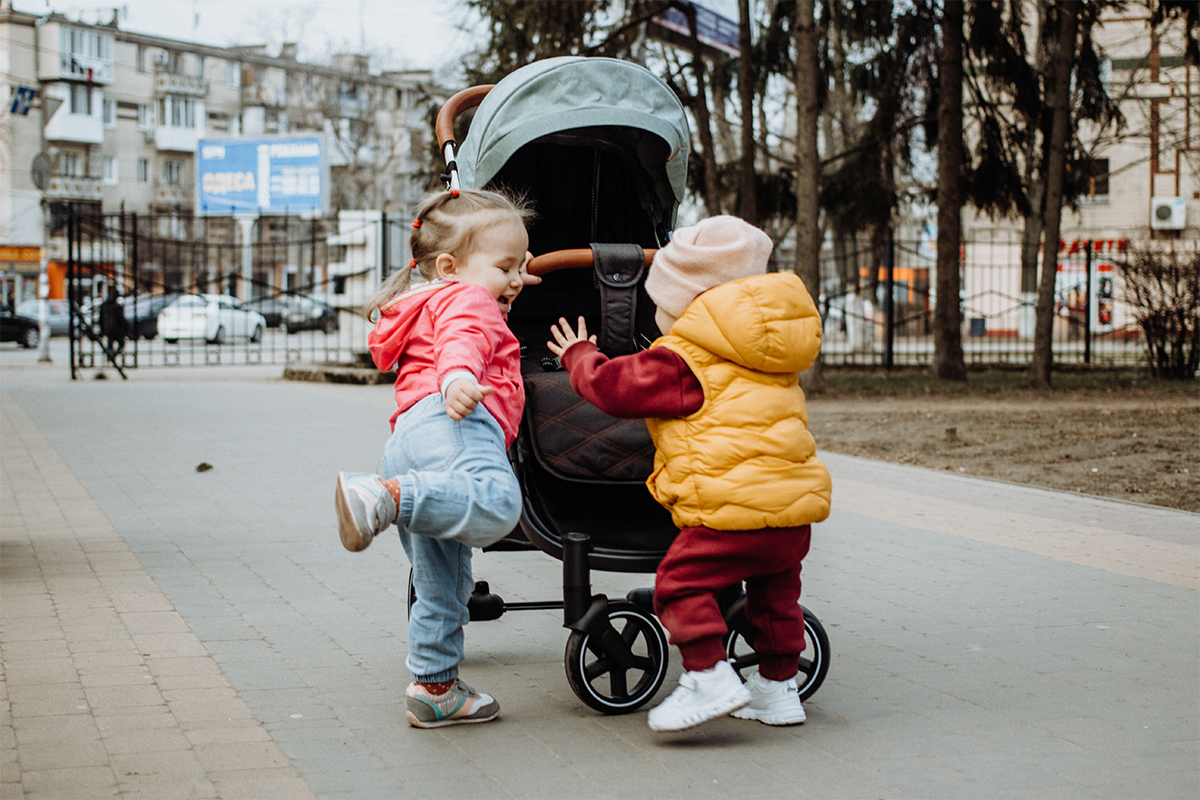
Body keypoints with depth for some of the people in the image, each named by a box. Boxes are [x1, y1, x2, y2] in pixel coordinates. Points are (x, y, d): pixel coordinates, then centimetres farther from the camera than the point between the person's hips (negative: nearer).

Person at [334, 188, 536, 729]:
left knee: (443, 587, 13)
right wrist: (458, 377, -35)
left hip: (406, 442, 9)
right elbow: (461, 341, -13)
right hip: (447, 424, -9)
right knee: (496, 502, -38)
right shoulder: (466, 299, 11)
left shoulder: (432, 307, 42)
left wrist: (510, 273, 71)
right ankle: (384, 497, -47)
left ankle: (433, 689, 16)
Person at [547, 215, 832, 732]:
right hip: (799, 498, 9)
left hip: (737, 504, -9)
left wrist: (580, 358, 21)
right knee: (775, 590, 23)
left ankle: (709, 676, -14)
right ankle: (779, 685, 28)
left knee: (681, 580, -4)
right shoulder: (769, 359, 22)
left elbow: (614, 386, 1)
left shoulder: (682, 359, -4)